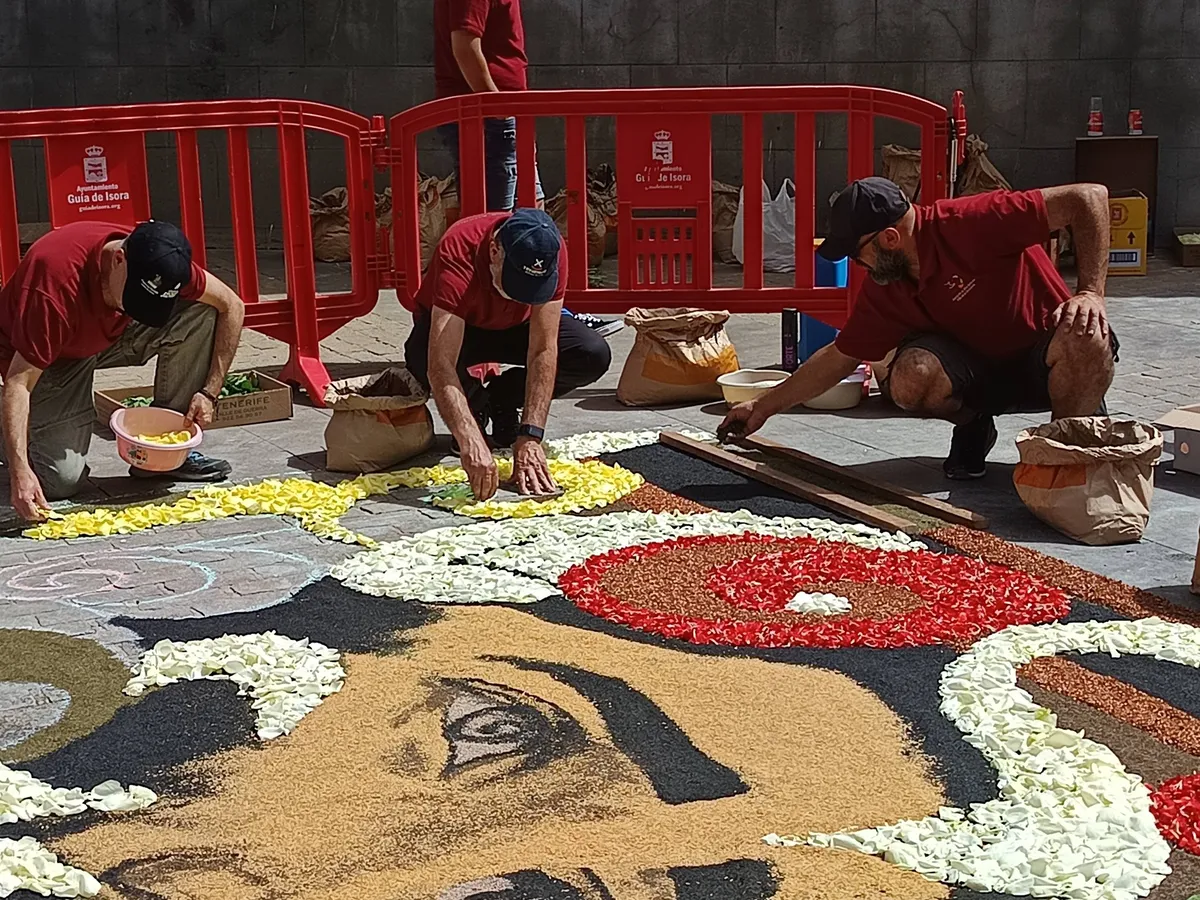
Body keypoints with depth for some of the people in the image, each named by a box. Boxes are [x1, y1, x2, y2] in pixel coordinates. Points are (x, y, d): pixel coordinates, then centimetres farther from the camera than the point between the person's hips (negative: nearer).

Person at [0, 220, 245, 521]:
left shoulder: (158, 264, -23)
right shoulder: (58, 281, -38)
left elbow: (232, 306, -11)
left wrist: (210, 392, -16)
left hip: (110, 334, 5)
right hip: (52, 358, -5)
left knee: (200, 312, -19)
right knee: (62, 480, -22)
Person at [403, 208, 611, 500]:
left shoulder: (550, 250, -30)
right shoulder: (458, 253, -40)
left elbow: (543, 351, -31)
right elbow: (440, 366, -49)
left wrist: (529, 437, -39)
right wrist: (471, 442, -61)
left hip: (516, 325, 3)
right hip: (453, 326, -3)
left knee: (594, 355, -22)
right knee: (423, 357, -39)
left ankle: (503, 400, 3)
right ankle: (476, 404, -4)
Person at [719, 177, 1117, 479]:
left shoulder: (974, 223, -27)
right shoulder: (883, 291, -6)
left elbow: (1090, 198, -26)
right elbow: (839, 357, 5)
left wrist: (1090, 293, -34)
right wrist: (764, 406, 5)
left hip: (1048, 356, -3)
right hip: (982, 366, 4)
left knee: (1086, 339, -40)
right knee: (910, 377, -29)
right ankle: (972, 425, 4)